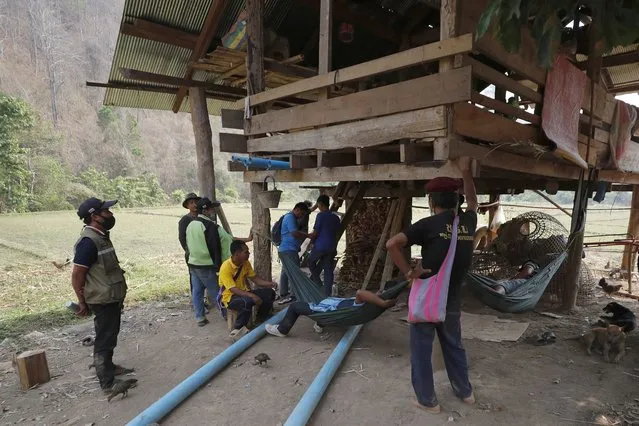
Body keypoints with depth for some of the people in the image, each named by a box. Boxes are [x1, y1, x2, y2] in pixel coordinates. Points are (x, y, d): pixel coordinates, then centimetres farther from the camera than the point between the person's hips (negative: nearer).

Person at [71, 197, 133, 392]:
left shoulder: (101, 236, 8)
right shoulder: (89, 241, -24)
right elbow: (77, 275, -22)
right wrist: (82, 302, -14)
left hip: (111, 298, 10)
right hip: (103, 300, -10)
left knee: (110, 335, 23)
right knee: (104, 339, 1)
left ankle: (108, 367, 40)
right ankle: (108, 382, 11)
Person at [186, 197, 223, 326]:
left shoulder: (190, 225, 9)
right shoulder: (210, 225, -16)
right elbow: (215, 248, -16)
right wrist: (218, 266, -11)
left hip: (193, 264, 7)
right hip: (207, 266, -7)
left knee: (197, 292, 12)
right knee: (215, 292, 3)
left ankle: (200, 318, 19)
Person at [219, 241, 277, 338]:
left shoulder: (246, 263, -1)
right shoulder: (226, 267, -24)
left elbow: (255, 278, 6)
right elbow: (233, 289, -29)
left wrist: (270, 283, -10)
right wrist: (252, 295, -38)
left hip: (244, 293, 8)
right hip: (230, 297, -8)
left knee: (269, 293, -6)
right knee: (247, 301, -39)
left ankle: (260, 321, 9)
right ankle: (237, 330, -19)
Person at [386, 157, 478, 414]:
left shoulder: (429, 225, -16)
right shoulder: (468, 222, -2)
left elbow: (391, 244, -25)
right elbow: (472, 202, 23)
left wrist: (408, 272, -16)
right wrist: (465, 171, 24)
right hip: (452, 299, 5)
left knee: (421, 350, 10)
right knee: (454, 346, 25)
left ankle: (427, 401, 21)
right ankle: (465, 392, 40)